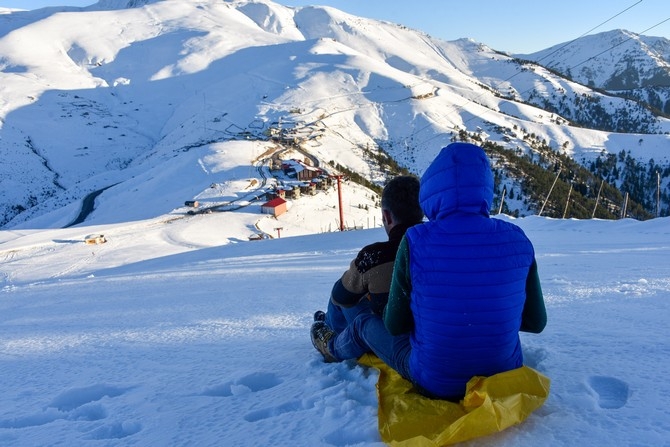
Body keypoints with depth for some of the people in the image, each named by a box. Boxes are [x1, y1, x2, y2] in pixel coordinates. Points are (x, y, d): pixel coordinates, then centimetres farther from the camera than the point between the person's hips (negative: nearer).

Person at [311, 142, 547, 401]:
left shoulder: (415, 242, -20)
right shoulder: (517, 241, -11)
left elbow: (395, 325, -10)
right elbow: (536, 322, -1)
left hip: (435, 384, -3)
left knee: (363, 325, 24)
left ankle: (332, 350, 57)